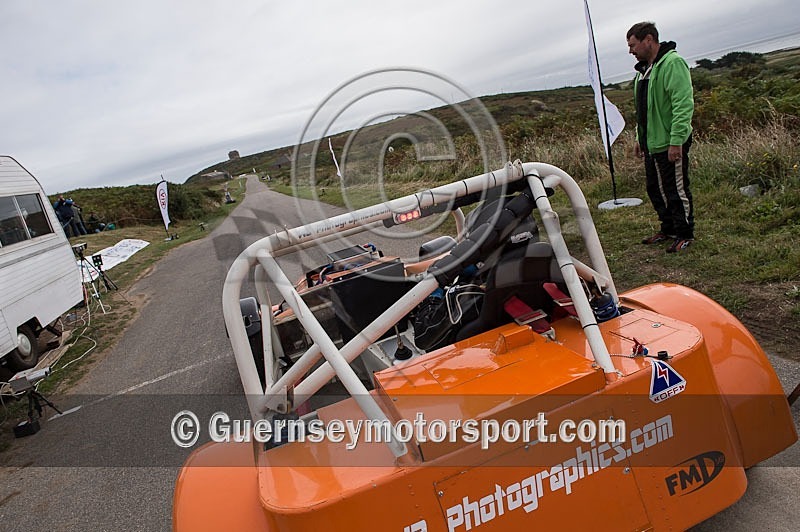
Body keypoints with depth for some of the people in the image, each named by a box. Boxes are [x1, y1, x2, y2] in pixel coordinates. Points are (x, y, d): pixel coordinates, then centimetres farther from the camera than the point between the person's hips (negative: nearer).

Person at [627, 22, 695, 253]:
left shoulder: (673, 63, -15)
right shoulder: (644, 69, 16)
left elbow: (684, 105, -22)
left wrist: (676, 141, -26)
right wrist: (639, 137, 21)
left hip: (670, 143, -10)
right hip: (651, 143, 10)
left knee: (677, 190, 0)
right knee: (656, 190, 17)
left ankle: (685, 234, 12)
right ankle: (668, 229, 31)